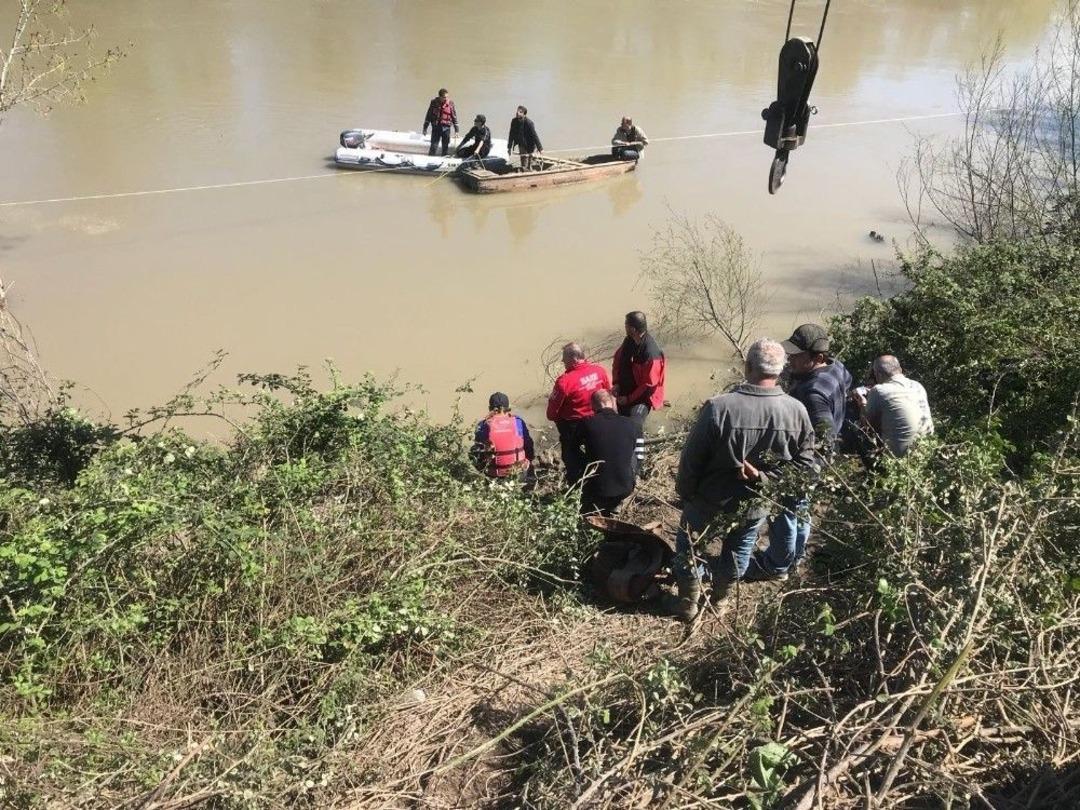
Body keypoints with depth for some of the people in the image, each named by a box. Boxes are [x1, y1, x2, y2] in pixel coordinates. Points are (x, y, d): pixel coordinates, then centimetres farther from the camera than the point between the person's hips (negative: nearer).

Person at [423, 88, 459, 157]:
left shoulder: (450, 104, 0)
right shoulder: (434, 103, -2)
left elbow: (454, 116, 7)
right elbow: (428, 115, 4)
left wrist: (456, 129, 6)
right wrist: (425, 128, 3)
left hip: (446, 127, 1)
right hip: (436, 126, -1)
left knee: (446, 146, 7)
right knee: (434, 145, -1)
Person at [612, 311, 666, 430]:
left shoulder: (651, 353, -29)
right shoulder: (629, 341, -6)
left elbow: (649, 384, -23)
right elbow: (617, 360, 12)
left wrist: (629, 399, -16)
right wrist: (616, 383, -1)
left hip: (641, 398, -8)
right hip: (624, 394, 8)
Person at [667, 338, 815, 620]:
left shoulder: (718, 407, -28)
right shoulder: (797, 411, -18)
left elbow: (691, 457, -18)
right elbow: (805, 463, -9)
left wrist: (684, 492, -2)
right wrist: (766, 478, -8)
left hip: (711, 499, -3)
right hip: (757, 504, 3)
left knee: (687, 541, 22)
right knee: (739, 548, 27)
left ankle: (688, 602, 34)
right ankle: (720, 598, 45)